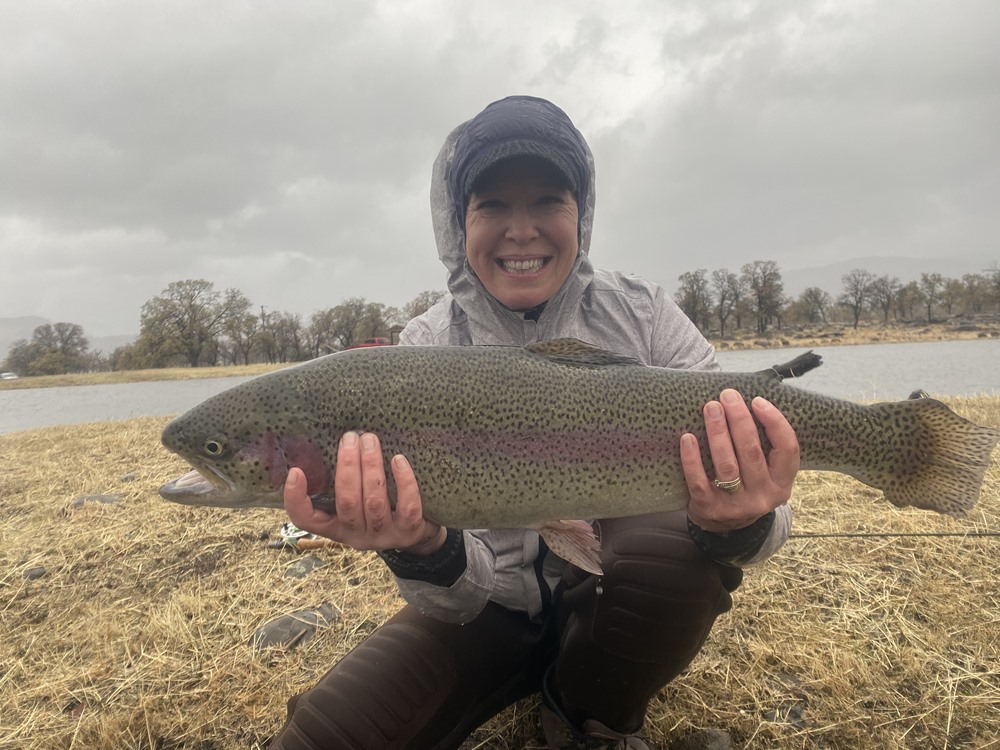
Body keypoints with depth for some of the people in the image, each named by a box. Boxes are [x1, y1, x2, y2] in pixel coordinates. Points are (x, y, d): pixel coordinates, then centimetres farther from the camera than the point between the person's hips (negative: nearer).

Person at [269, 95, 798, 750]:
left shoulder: (641, 314, -11)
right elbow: (459, 594, -16)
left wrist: (743, 527, -37)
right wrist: (425, 552, -39)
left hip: (627, 594, 1)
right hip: (490, 608, 0)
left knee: (677, 540, -31)